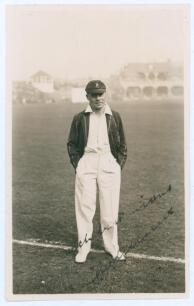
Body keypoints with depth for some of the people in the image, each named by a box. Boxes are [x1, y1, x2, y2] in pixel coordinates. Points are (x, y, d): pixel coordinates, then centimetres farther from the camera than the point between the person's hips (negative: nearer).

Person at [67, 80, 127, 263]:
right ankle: (83, 247, 13)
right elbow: (71, 144, 11)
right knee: (84, 206, 1)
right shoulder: (80, 118, 7)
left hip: (109, 163, 1)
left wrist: (119, 165, 4)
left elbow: (122, 145, 14)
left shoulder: (114, 117, 10)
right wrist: (77, 164, 0)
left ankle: (112, 246, 17)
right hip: (86, 163, 0)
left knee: (110, 208, 3)